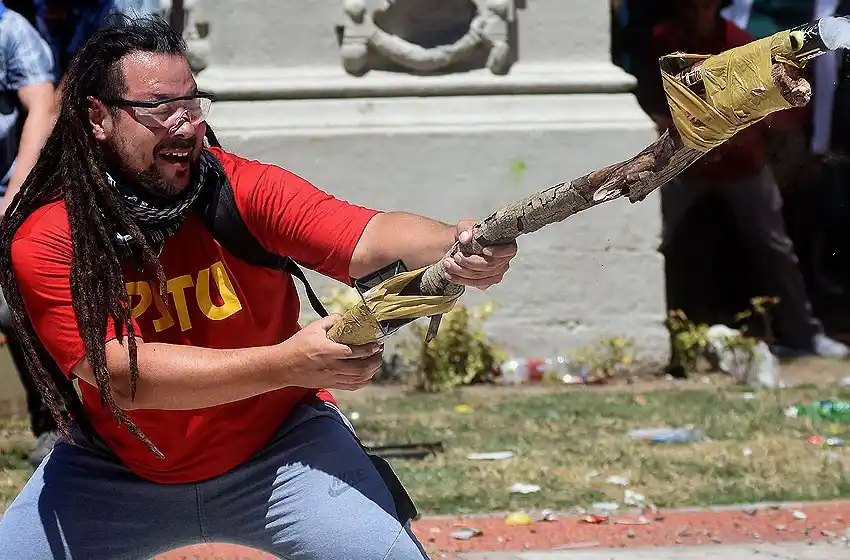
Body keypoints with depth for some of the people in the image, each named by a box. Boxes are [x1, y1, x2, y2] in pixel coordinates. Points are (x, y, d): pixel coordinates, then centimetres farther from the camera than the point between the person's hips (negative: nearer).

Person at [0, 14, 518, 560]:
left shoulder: (245, 188, -17)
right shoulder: (44, 240, -18)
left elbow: (369, 238, -30)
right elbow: (125, 375, -28)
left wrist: (451, 247, -54)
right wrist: (287, 364, -38)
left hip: (279, 446, -1)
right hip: (117, 469, 1)